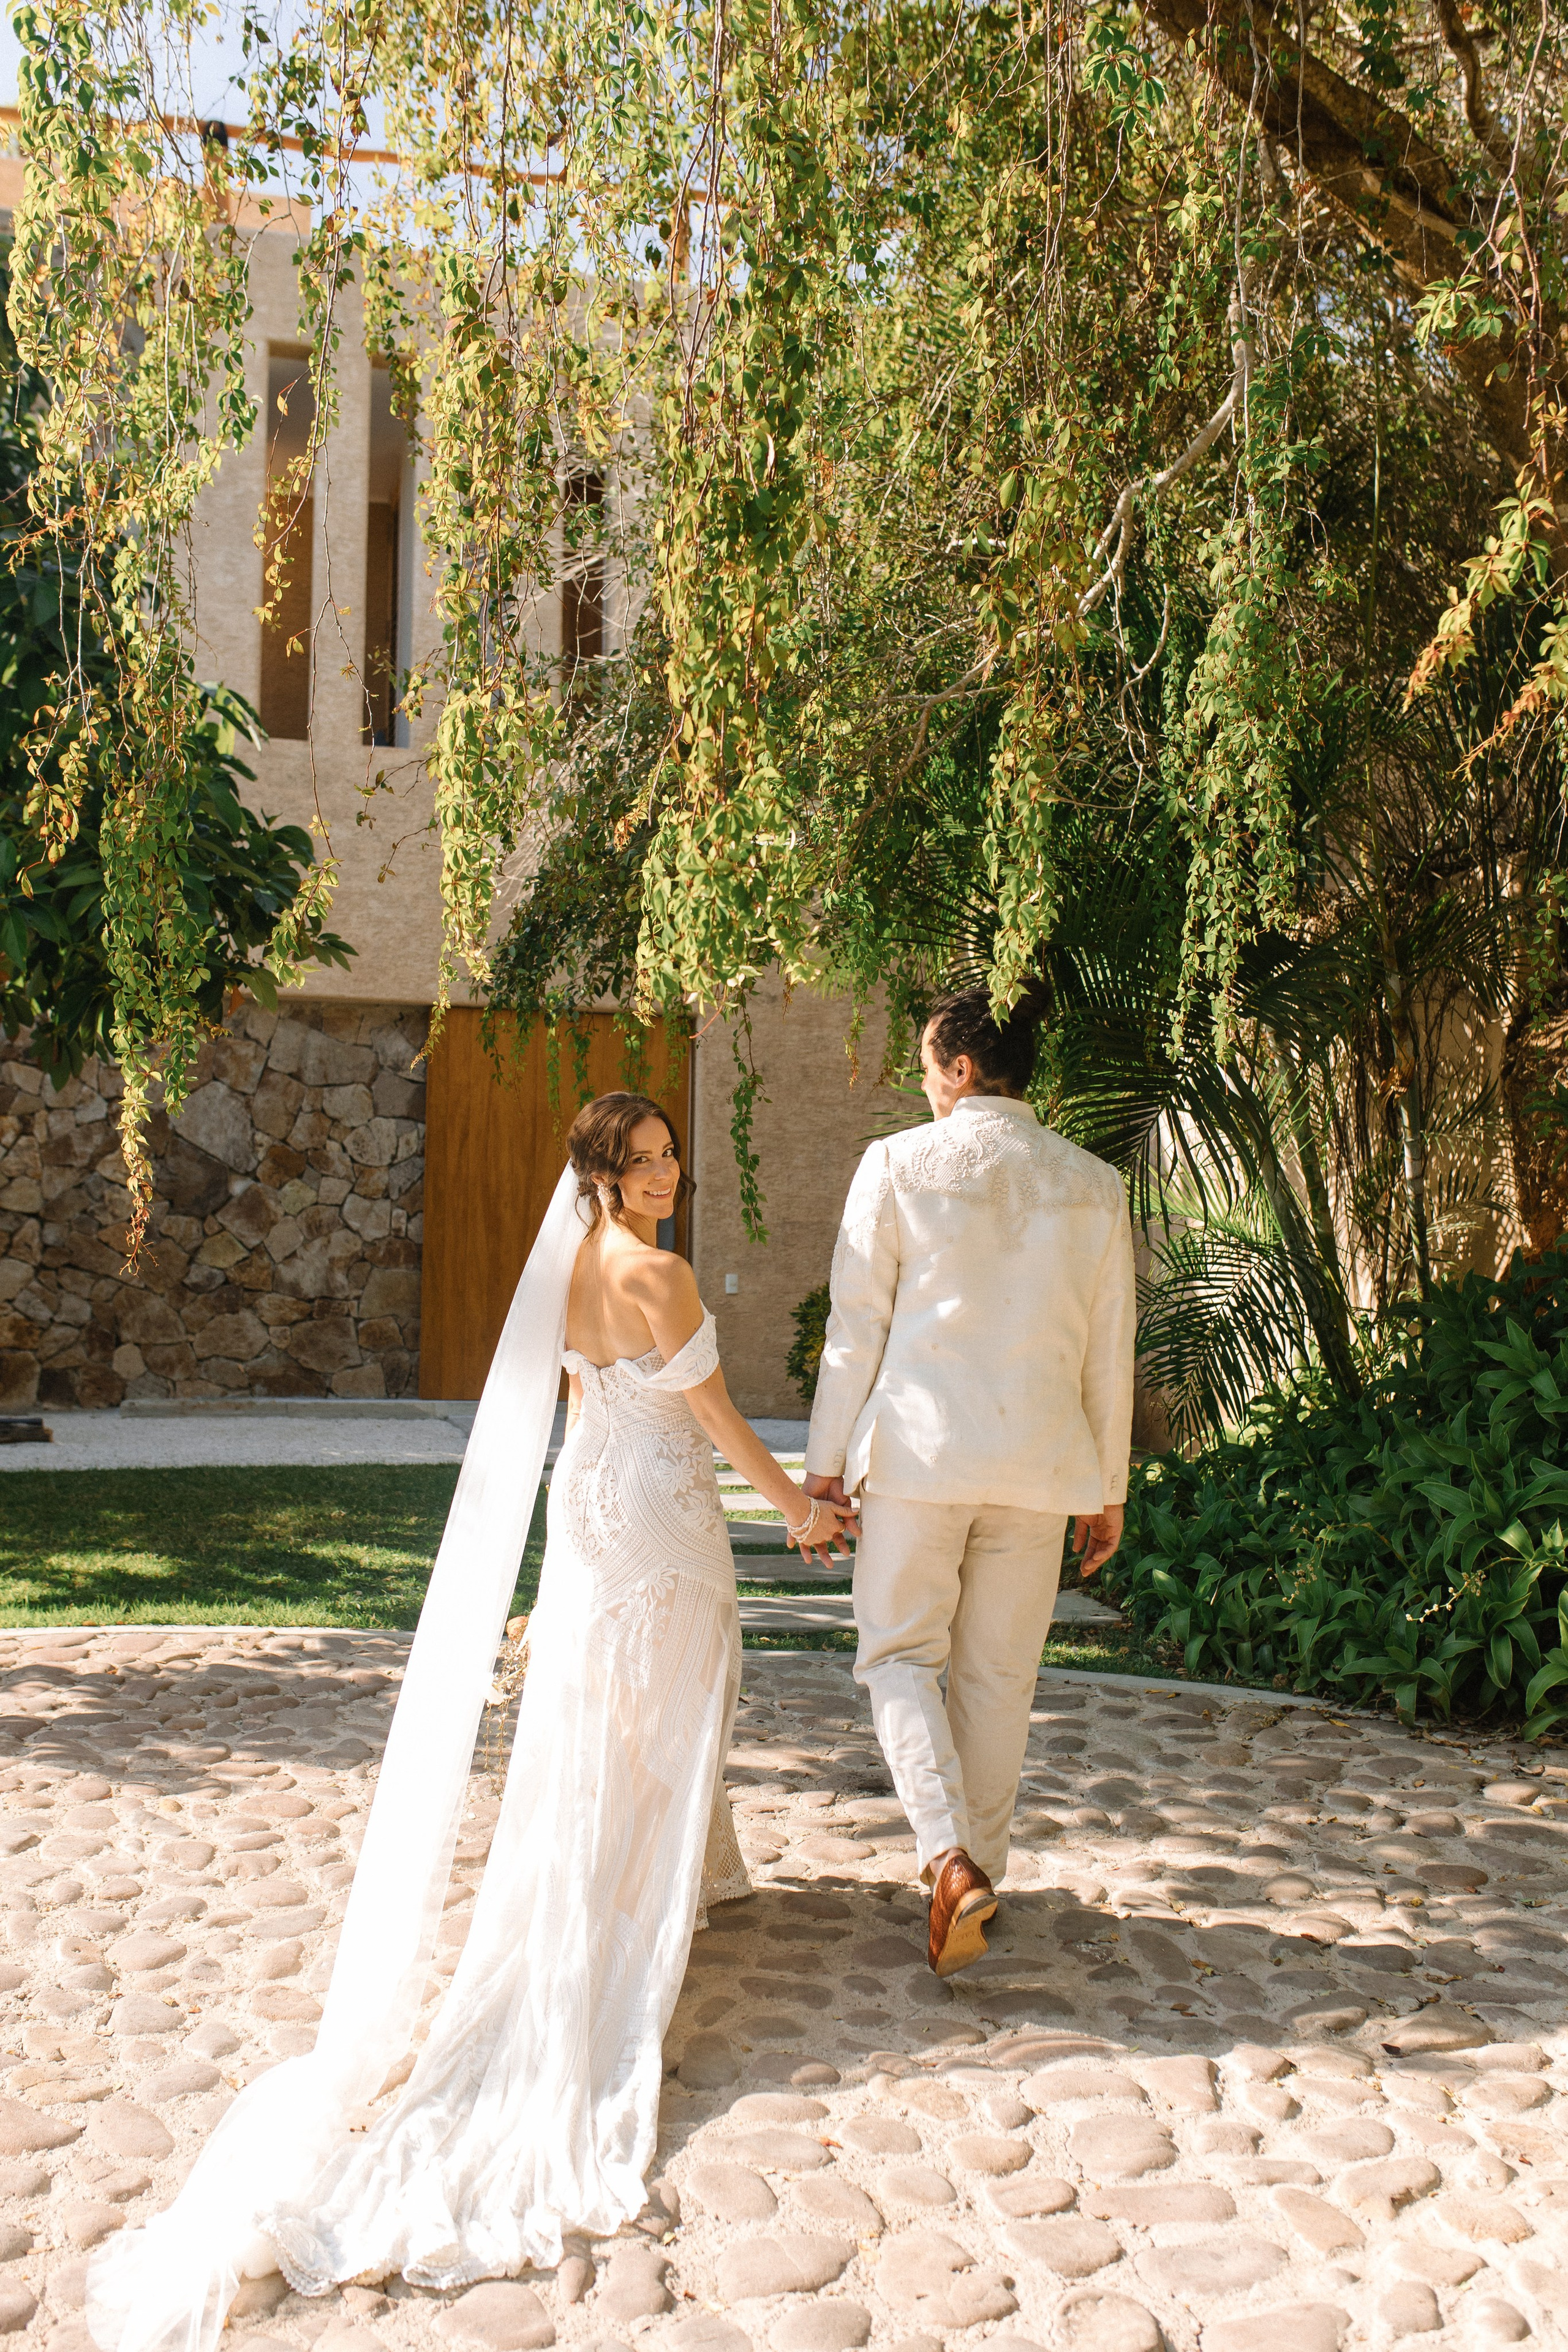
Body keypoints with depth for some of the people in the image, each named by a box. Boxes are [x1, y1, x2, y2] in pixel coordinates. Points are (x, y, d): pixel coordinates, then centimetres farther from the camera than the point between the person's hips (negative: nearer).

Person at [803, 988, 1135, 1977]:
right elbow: (1110, 1352, 6)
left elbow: (856, 1327, -4)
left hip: (920, 1449, -3)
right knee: (998, 1674, 14)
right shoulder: (1095, 1187, 3)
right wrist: (1109, 1489, 15)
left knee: (900, 1654, 9)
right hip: (1039, 1462, 3)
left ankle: (951, 1856, -10)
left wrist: (827, 1460, 4)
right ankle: (981, 1865, 26)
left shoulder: (898, 1165, -6)